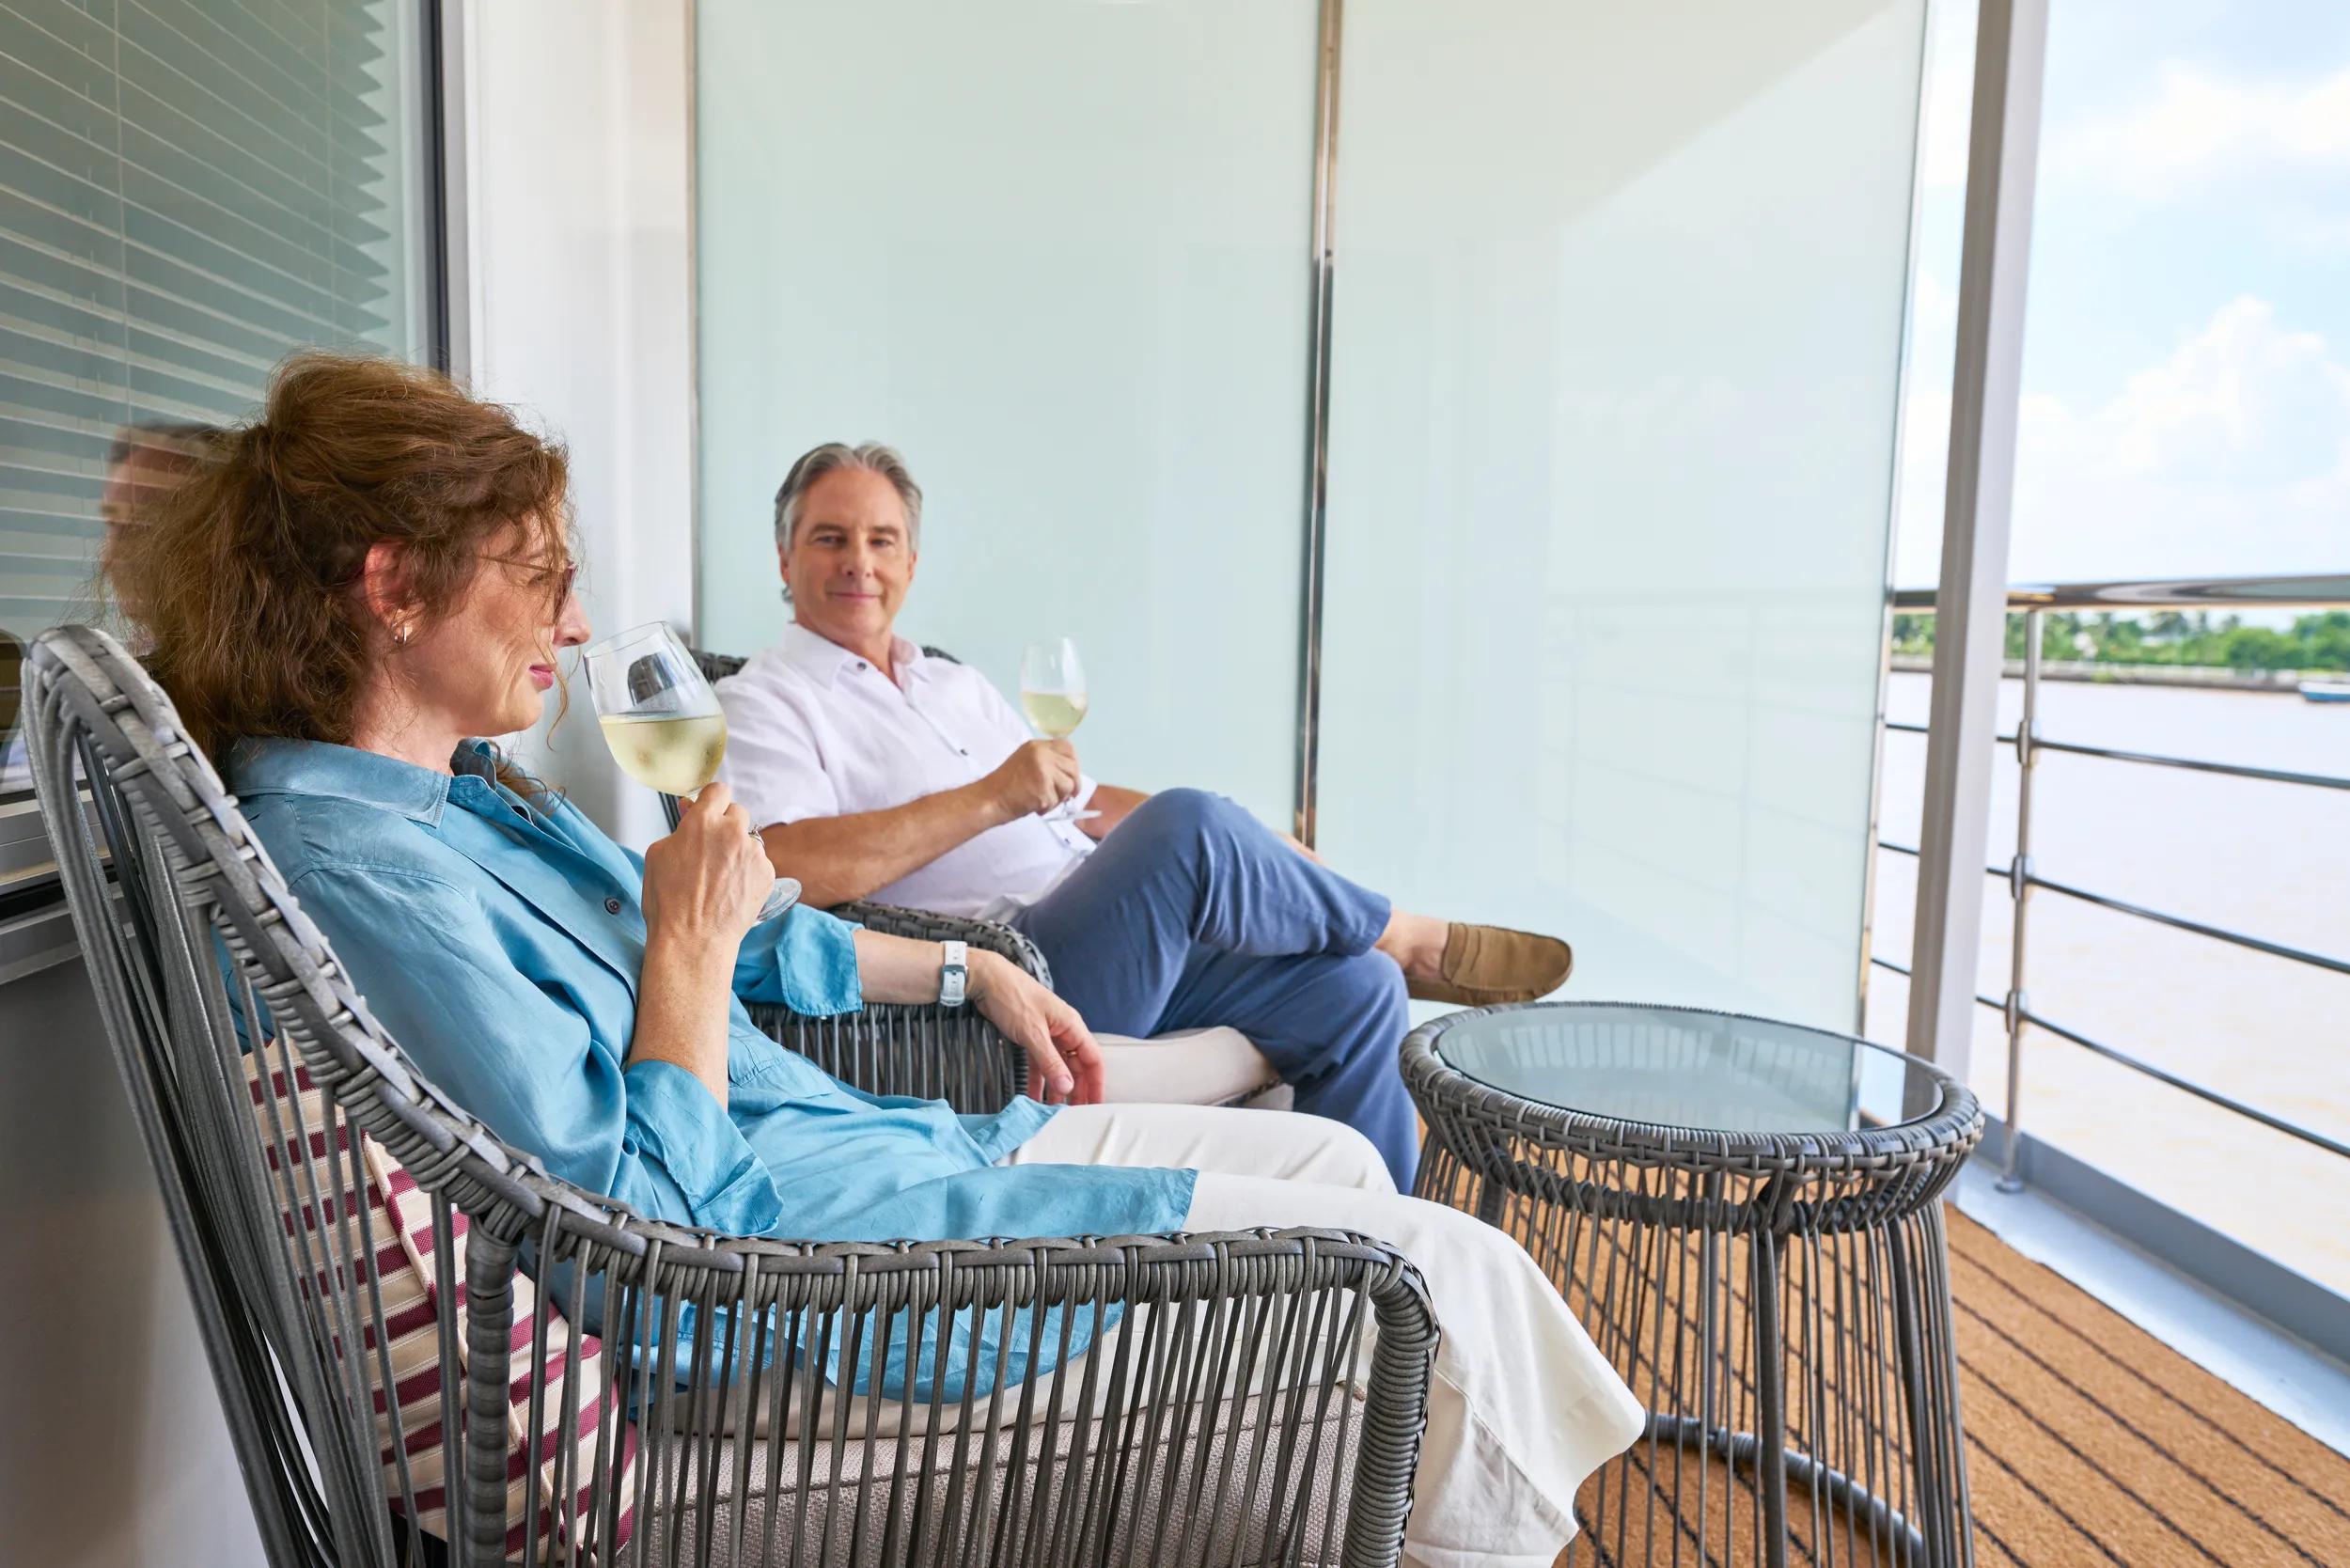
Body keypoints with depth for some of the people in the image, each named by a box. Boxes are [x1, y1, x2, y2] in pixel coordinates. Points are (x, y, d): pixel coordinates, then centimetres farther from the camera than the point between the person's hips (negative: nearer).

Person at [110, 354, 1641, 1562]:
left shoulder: (466, 789, 10)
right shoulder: (352, 866, -22)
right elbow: (650, 1215, -24)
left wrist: (972, 969, 21)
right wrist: (692, 940, -16)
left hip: (868, 1136, 10)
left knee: (1332, 1154, 16)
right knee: (1444, 1265, -8)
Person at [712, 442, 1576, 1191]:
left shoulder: (957, 687, 27)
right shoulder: (759, 705, 2)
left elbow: (1089, 804, 29)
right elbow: (786, 869, -17)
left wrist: (1254, 848, 16)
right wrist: (988, 800, -20)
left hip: (1121, 951, 8)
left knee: (1353, 987, -5)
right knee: (1191, 825, -28)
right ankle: (1411, 939, -1)